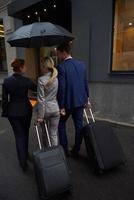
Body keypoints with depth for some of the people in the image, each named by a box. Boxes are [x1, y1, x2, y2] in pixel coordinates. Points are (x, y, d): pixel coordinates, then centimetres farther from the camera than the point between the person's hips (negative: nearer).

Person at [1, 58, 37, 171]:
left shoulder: (6, 81, -5)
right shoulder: (26, 80, -15)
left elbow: (4, 99, -2)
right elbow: (37, 89, -1)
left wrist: (5, 111, 8)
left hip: (12, 111, 2)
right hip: (25, 110, -1)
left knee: (19, 135, 10)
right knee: (25, 133, 21)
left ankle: (23, 163, 12)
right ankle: (25, 154, 41)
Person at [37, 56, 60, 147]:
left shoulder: (41, 79, -14)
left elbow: (41, 99, -15)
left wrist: (40, 116, -9)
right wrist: (61, 108, 16)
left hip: (45, 109, -2)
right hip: (56, 109, 2)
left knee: (44, 132, 22)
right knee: (54, 134, 12)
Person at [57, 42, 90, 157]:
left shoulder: (61, 67, -15)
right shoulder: (81, 64, 4)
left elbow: (61, 88, -18)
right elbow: (85, 83, 9)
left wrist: (61, 106, -12)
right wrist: (86, 98, 19)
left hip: (67, 102, -5)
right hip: (80, 101, 6)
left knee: (61, 124, 17)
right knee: (79, 126, 13)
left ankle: (65, 150, 24)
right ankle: (76, 151, 28)